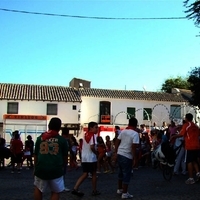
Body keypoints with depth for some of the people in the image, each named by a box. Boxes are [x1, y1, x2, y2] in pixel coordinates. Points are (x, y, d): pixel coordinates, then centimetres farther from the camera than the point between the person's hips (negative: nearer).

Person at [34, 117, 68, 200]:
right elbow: (65, 156, 7)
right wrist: (62, 166, 25)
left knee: (38, 189, 24)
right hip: (56, 170, -2)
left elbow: (35, 155, 10)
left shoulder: (40, 138, 6)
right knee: (55, 192, 13)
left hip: (41, 168, 2)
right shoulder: (62, 140, 1)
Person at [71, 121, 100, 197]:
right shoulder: (93, 135, -13)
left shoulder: (85, 135, 13)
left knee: (85, 174, 12)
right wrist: (96, 153, -7)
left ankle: (75, 189, 1)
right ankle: (94, 191, 18)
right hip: (91, 158, -7)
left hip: (84, 158, 8)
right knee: (94, 174, 8)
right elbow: (92, 147, -23)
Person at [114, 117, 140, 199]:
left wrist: (116, 153, 16)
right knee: (126, 174, 3)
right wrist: (134, 159, -12)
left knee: (121, 172, 21)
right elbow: (134, 147, -19)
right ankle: (125, 193, 10)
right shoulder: (135, 134, -13)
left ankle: (119, 189, 33)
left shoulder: (123, 131, 7)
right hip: (127, 156, -7)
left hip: (119, 154, 7)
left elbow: (117, 142, 9)